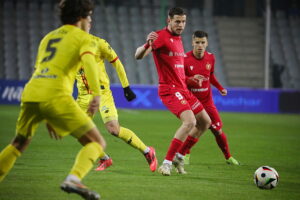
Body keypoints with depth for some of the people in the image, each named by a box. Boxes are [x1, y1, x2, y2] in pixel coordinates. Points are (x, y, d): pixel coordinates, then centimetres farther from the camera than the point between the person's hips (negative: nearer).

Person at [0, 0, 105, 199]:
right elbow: (89, 61, -11)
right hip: (56, 95, -6)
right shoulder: (84, 38, 11)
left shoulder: (47, 38, 31)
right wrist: (97, 94, -23)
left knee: (19, 144, 28)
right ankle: (73, 179, -26)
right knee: (97, 143, -1)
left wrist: (48, 118, 41)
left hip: (30, 94, 6)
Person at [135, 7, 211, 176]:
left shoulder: (178, 39, 16)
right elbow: (138, 55, -22)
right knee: (190, 121, -26)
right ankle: (167, 163, -21)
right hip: (169, 90, -9)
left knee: (205, 122, 14)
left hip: (183, 90, 9)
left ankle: (179, 157, 21)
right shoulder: (161, 36, -11)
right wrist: (147, 45, -41)